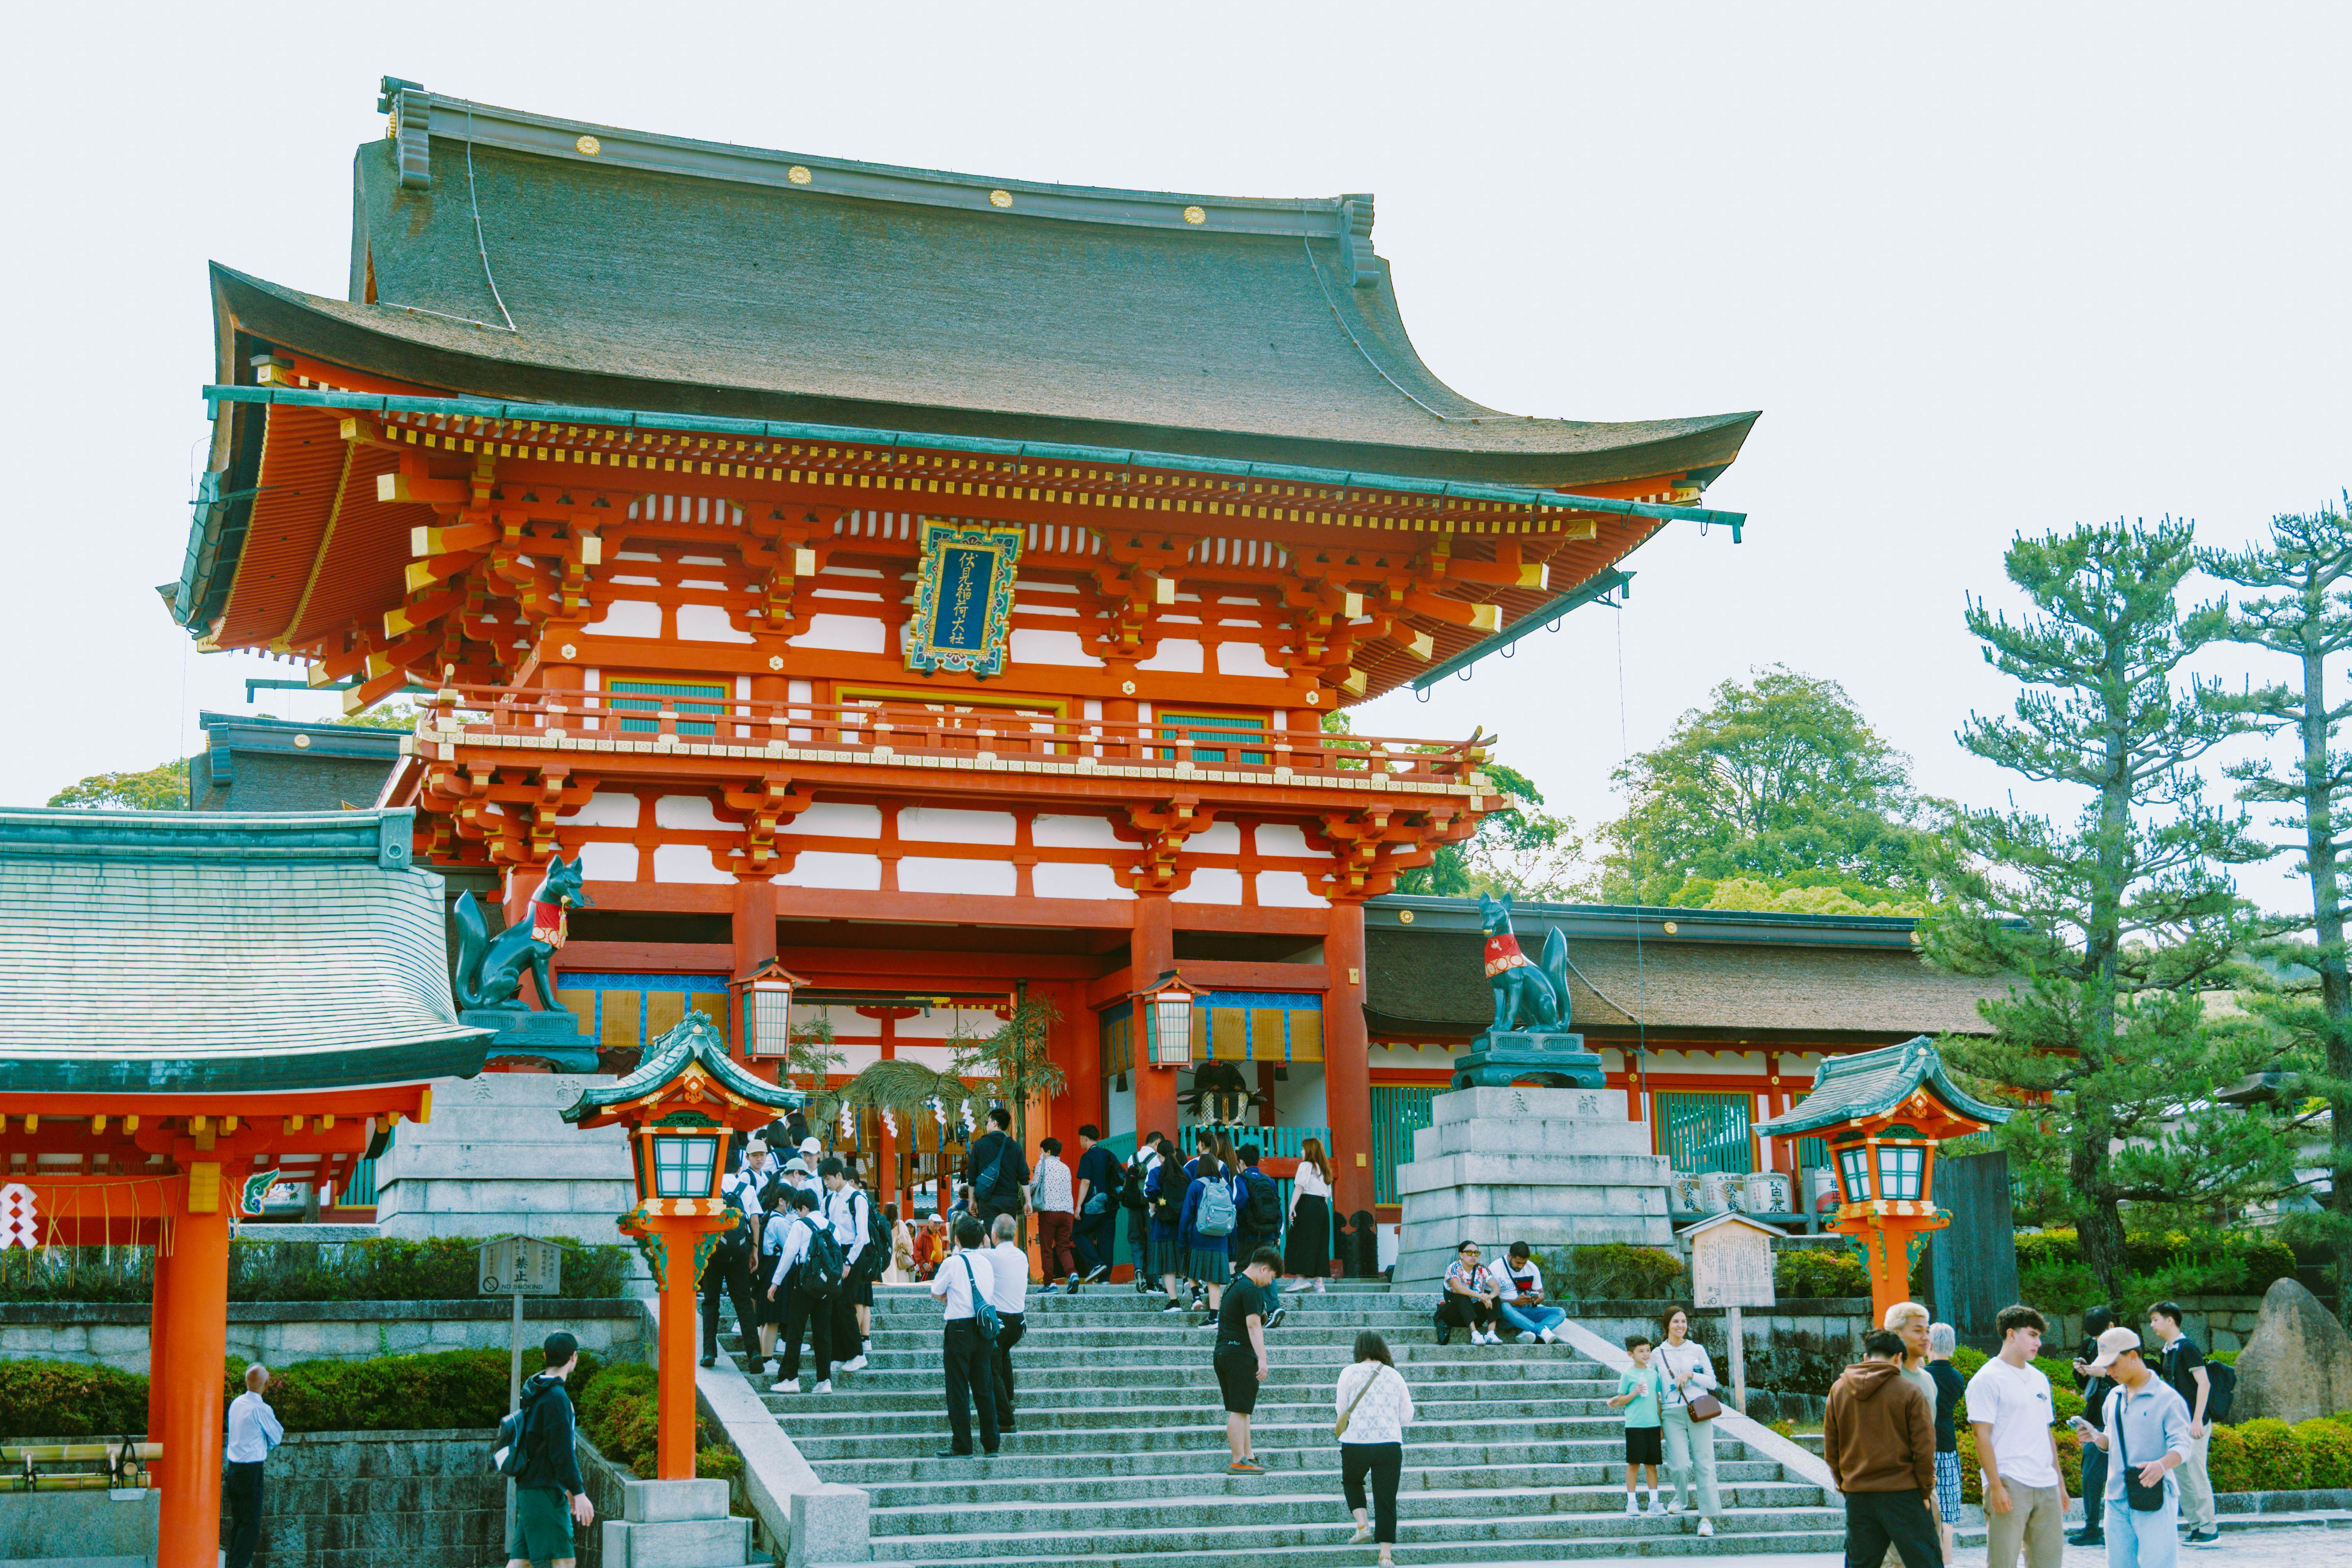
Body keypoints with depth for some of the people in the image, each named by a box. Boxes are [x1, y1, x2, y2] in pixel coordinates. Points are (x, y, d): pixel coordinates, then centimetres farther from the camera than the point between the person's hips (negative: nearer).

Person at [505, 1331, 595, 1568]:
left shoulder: (535, 1392, 16)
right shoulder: (556, 1397, -15)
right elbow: (562, 1452, -19)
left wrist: (568, 1488, 28)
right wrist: (579, 1494, -18)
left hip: (528, 1488, 10)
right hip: (544, 1491, -10)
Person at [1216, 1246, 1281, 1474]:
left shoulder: (1234, 1286, 19)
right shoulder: (1251, 1290, -13)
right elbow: (1253, 1326, -22)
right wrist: (1262, 1359, -28)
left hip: (1222, 1353, 10)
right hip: (1241, 1355, -10)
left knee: (1240, 1410, 15)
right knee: (1239, 1410, -7)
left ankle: (1247, 1455, 20)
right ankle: (1238, 1462, -6)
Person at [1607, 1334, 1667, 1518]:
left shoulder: (1654, 1374, 11)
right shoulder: (1627, 1375, -1)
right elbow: (1620, 1401, 0)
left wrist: (1662, 1426, 17)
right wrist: (1635, 1393, -16)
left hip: (1653, 1425, 4)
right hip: (1634, 1425, -4)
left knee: (1652, 1463, 5)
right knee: (1634, 1463, -2)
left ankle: (1654, 1502, 10)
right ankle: (1631, 1503, 4)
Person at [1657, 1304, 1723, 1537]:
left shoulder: (1697, 1350, 8)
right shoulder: (1658, 1354, 9)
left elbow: (1712, 1382, 6)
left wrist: (1690, 1375, -8)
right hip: (1673, 1414, 0)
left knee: (1704, 1464, -6)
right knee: (1680, 1465, -10)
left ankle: (1707, 1517, -2)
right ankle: (1681, 1498, 21)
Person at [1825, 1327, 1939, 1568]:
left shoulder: (1838, 1390, 6)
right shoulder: (1909, 1392, -6)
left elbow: (1831, 1450, 9)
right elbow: (1924, 1450, -6)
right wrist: (1925, 1492, 5)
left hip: (1857, 1496, 4)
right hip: (1901, 1493, -4)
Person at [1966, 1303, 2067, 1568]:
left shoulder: (2039, 1379, 19)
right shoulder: (1988, 1379, -4)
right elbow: (1982, 1436, -10)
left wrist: (2060, 1483, 19)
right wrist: (1996, 1486, -17)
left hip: (2046, 1487, 7)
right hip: (2009, 1485, -7)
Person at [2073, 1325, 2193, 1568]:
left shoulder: (2168, 1398, -6)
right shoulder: (2114, 1398, 15)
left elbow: (2182, 1447, -11)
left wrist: (2162, 1465, -32)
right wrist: (2096, 1438, 0)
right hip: (2117, 1501, 7)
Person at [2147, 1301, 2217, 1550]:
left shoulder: (2187, 1347, -12)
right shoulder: (2168, 1350, 15)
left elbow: (2204, 1384, -17)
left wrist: (2197, 1421, -20)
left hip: (2193, 1425, -9)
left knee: (2197, 1476, -7)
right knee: (2181, 1477, 10)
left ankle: (2209, 1531, -2)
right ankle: (2197, 1528, 15)